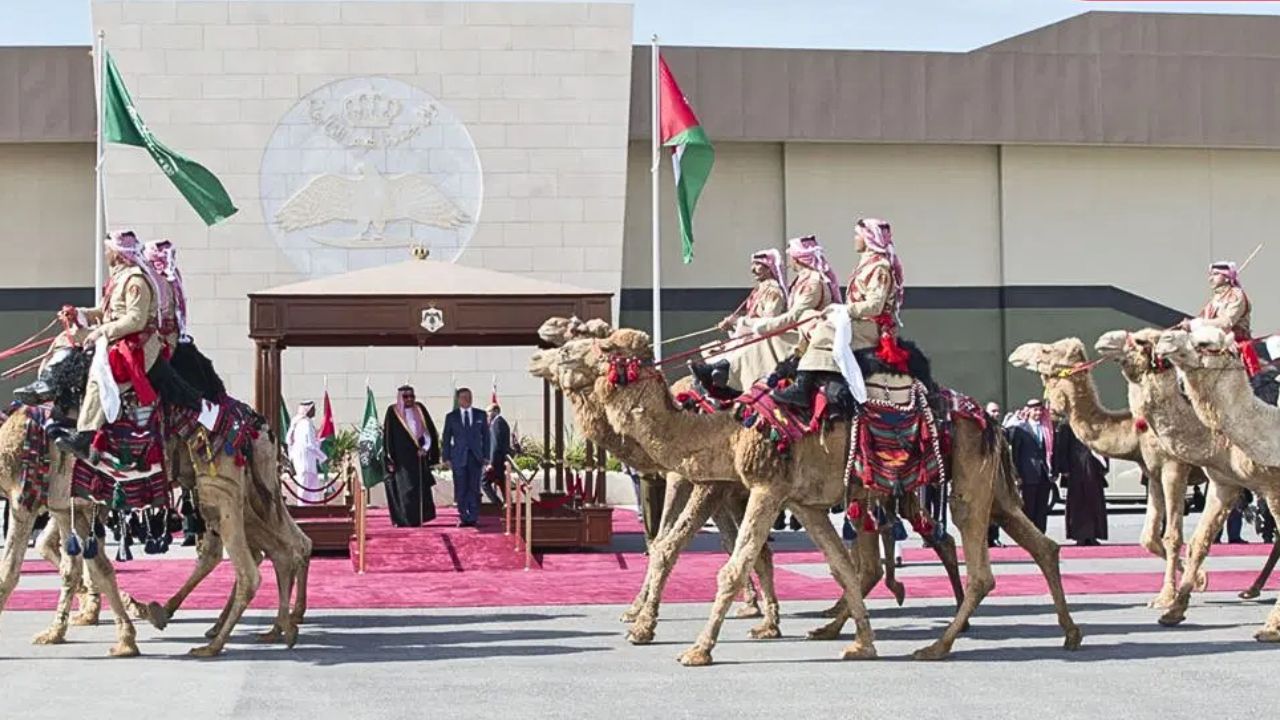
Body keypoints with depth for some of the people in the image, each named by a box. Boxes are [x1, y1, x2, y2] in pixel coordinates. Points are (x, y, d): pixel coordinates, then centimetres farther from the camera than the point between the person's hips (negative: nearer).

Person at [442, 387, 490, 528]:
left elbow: (485, 436, 10)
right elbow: (446, 438, 7)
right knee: (461, 490, -1)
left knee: (474, 489, -2)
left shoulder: (480, 415, 9)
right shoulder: (451, 416, 6)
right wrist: (446, 458, 0)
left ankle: (473, 518, 0)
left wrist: (486, 456, 2)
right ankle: (464, 518, 6)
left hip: (476, 457, 1)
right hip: (459, 457, -1)